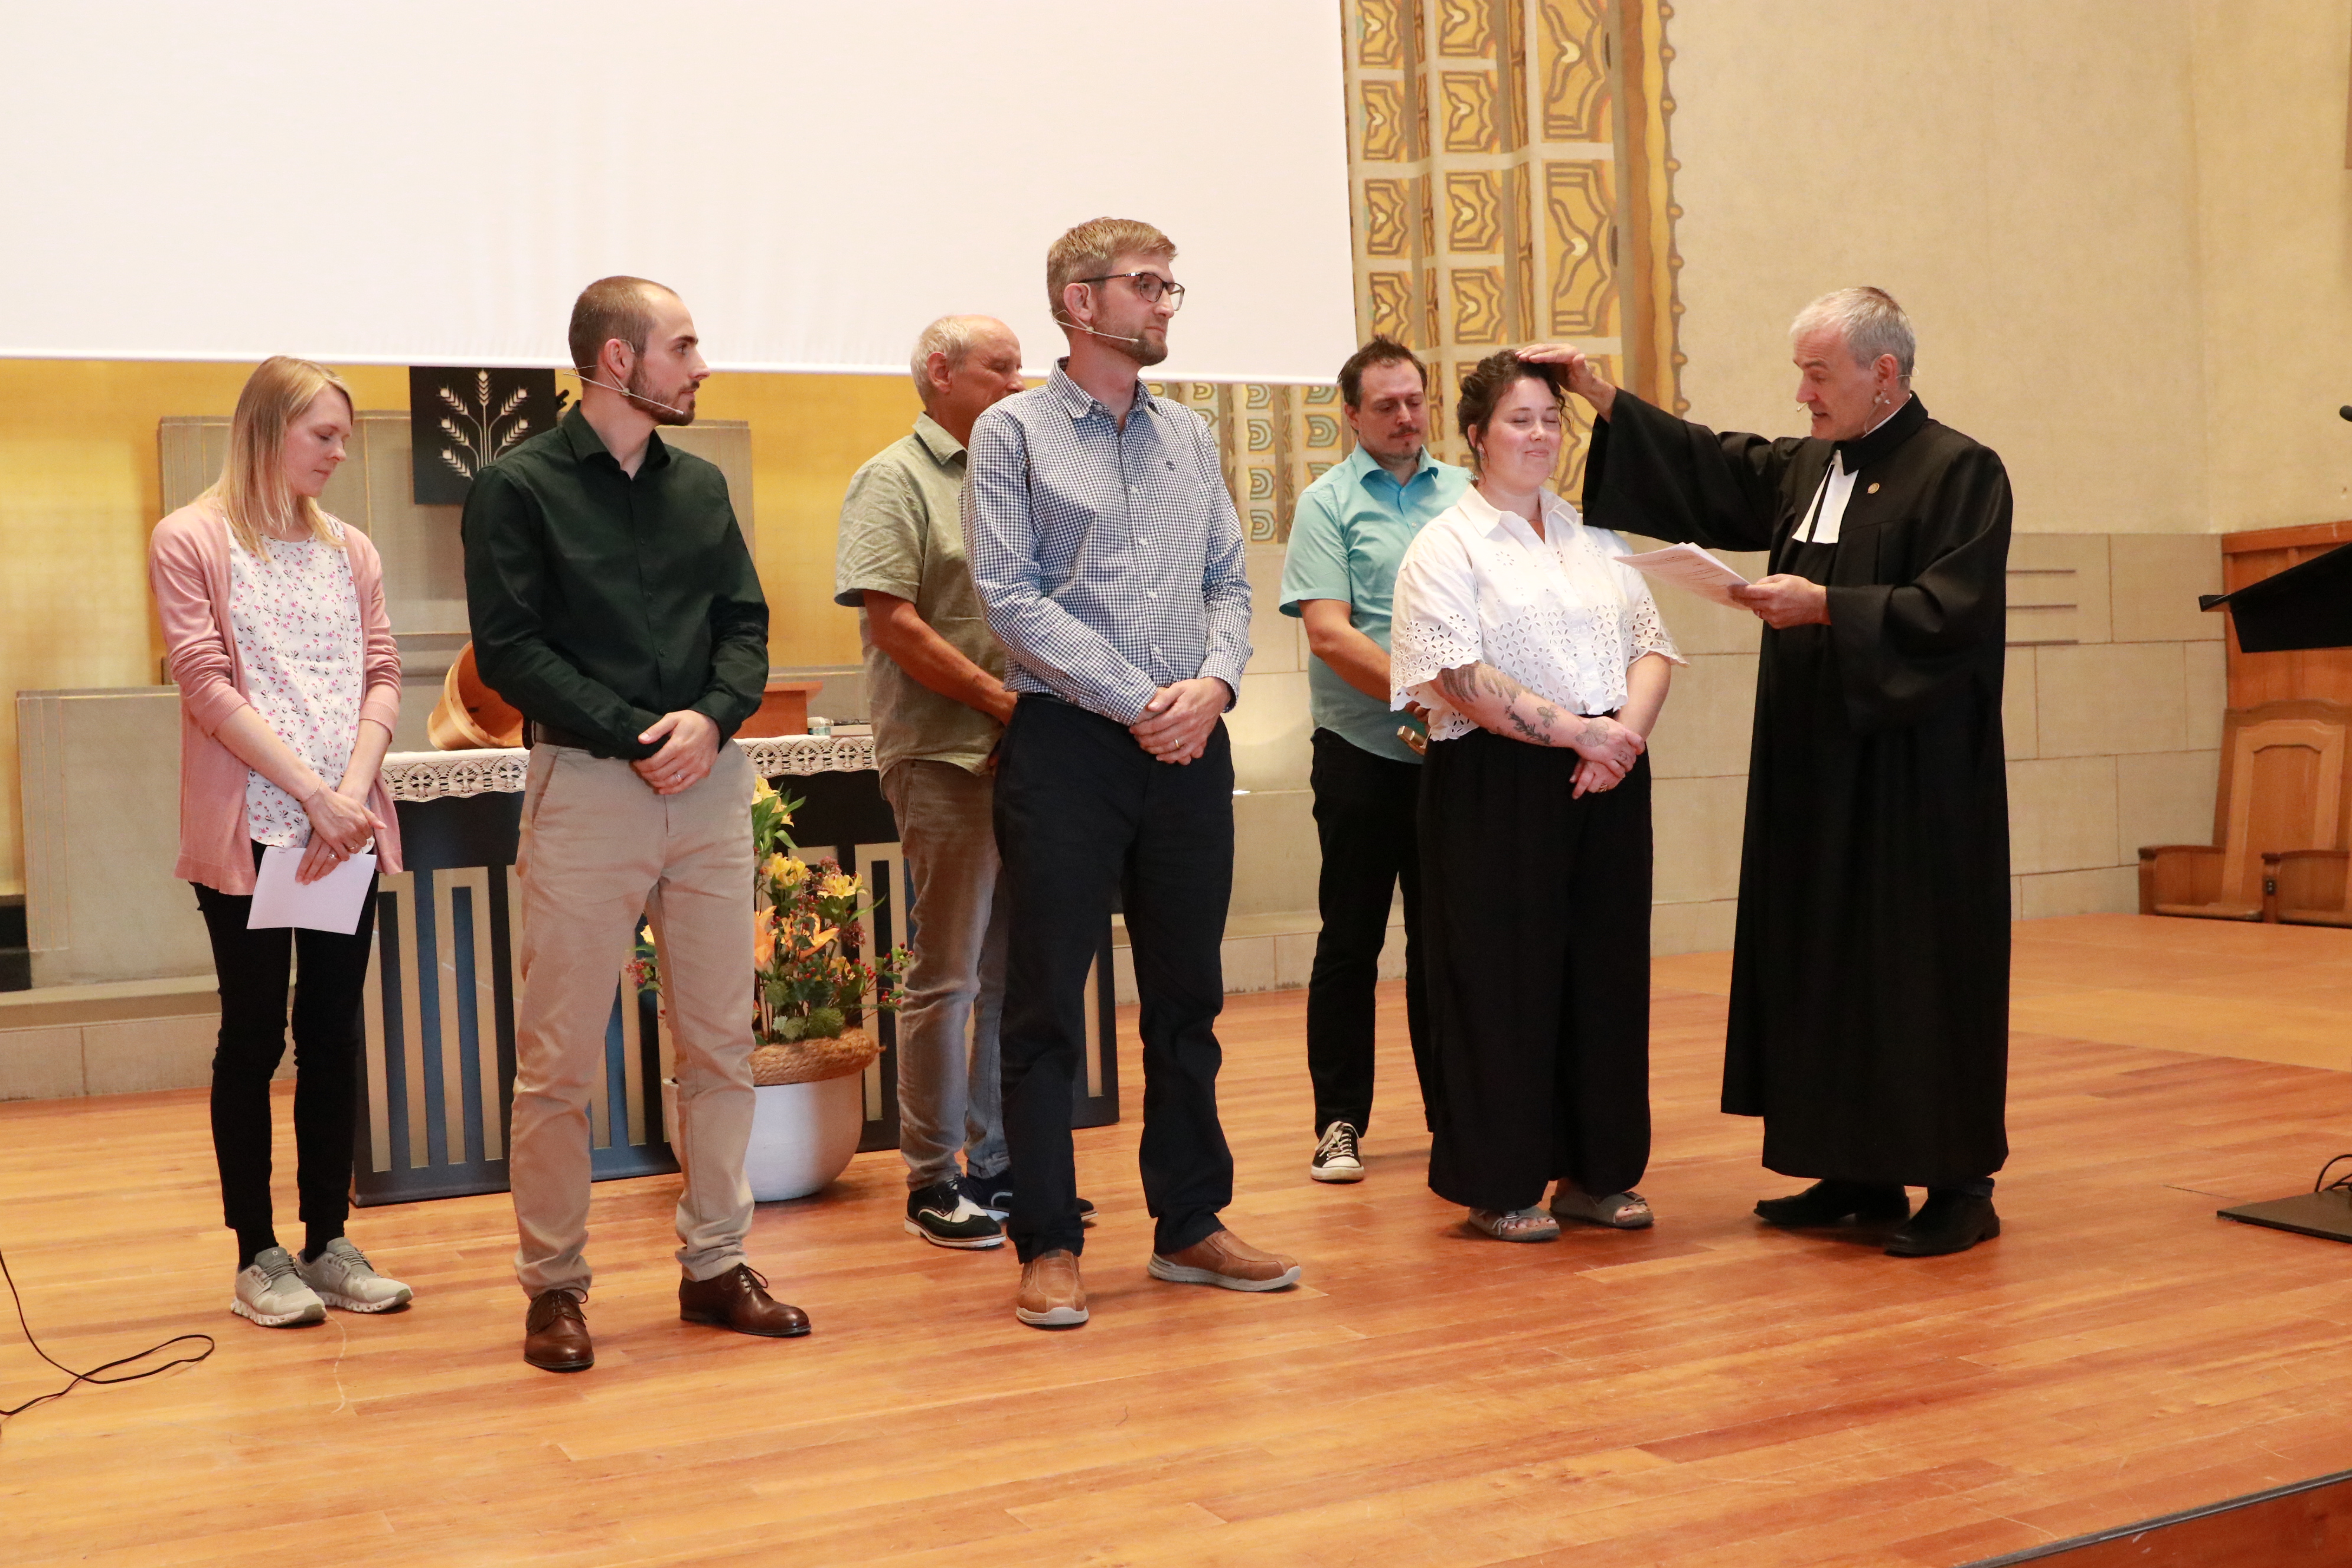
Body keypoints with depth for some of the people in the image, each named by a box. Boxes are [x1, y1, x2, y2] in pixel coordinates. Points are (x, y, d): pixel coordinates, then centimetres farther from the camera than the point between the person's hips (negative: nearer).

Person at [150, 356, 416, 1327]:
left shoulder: (350, 551, 14)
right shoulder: (190, 542, 0)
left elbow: (381, 677, 7)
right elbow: (208, 684, -9)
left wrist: (354, 793, -10)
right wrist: (313, 793, -16)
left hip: (348, 828, 4)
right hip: (248, 830, -4)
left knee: (334, 1034, 7)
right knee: (254, 1035, 2)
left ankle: (328, 1243, 16)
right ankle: (257, 1256, 11)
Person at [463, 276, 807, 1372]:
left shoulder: (701, 487, 15)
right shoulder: (518, 488, -1)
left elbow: (746, 625, 10)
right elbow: (509, 648, -8)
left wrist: (711, 717, -10)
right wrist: (637, 737, -15)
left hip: (710, 786, 5)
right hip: (584, 787, -5)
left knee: (719, 1043, 8)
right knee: (558, 1060, 0)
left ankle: (715, 1265, 20)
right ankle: (553, 1285, 13)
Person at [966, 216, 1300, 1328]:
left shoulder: (1189, 435, 15)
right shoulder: (1013, 432, -1)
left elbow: (1229, 580, 13)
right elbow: (1010, 595, -10)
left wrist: (1214, 682, -7)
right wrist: (1138, 702, -13)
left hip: (1189, 744, 5)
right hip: (1069, 741, -5)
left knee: (1188, 995, 11)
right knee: (1046, 1001, 0)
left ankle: (1190, 1226, 22)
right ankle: (1048, 1244, 9)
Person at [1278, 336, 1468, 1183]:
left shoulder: (1466, 495, 9)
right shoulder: (1328, 503, -2)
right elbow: (1328, 635, -11)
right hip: (1362, 753, -3)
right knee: (1351, 940, 4)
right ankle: (1339, 1121, 12)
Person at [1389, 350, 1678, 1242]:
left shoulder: (1595, 539, 17)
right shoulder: (1445, 548, -2)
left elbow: (1652, 647, 10)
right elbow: (1464, 681, -14)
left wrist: (1629, 730, -9)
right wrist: (1578, 730, -16)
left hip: (1606, 783, 6)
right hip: (1496, 789, -5)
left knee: (1607, 970, 8)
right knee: (1503, 975, -1)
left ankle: (1597, 1172, 20)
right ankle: (1499, 1186, 11)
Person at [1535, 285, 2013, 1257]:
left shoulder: (1959, 472, -8)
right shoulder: (1804, 470, 15)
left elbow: (1953, 612, -18)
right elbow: (1705, 469, 19)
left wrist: (1824, 607, -20)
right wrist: (1598, 394, 11)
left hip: (1916, 783, -8)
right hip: (1818, 772, 8)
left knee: (1923, 972, -3)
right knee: (1826, 966, 10)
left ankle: (1959, 1185, 8)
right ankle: (1862, 1172, 21)